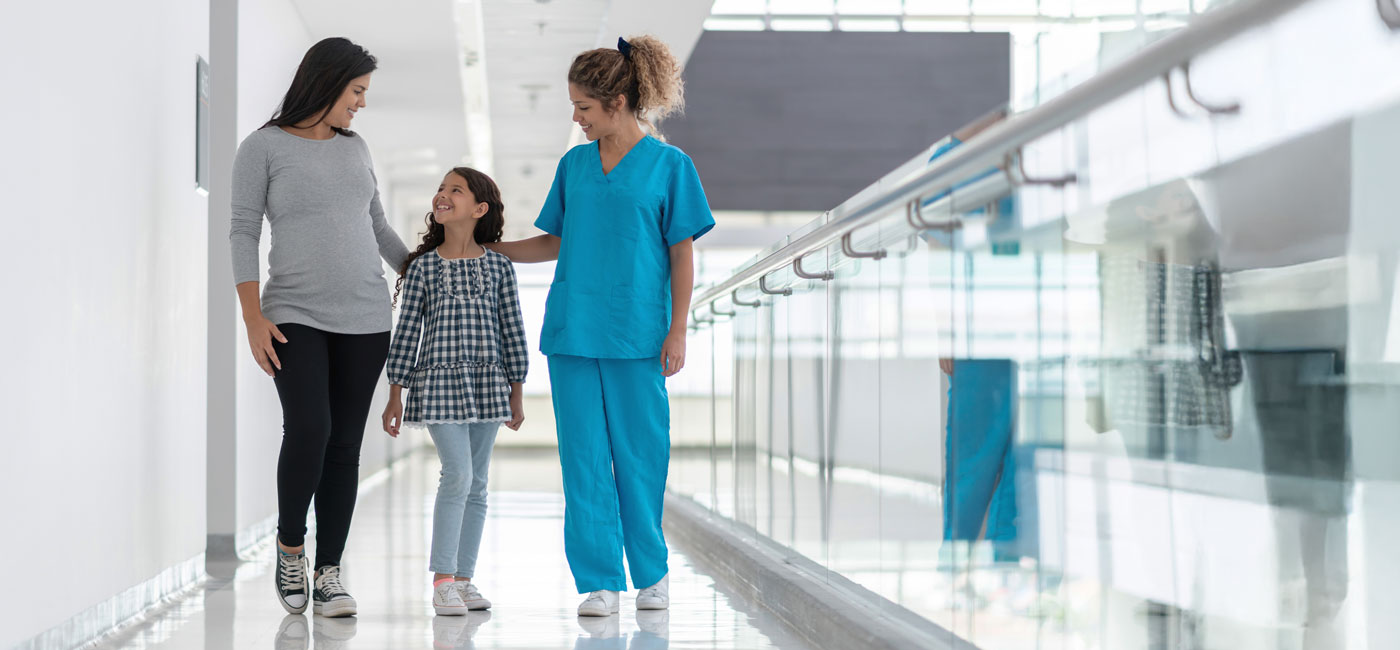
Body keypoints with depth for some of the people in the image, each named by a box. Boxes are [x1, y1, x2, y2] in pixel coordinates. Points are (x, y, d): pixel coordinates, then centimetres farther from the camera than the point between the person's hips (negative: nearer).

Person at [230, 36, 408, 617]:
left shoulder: (355, 147, 14)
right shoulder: (263, 148, 0)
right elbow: (243, 233, -3)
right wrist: (254, 318, -10)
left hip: (365, 319, 4)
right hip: (295, 317, -4)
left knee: (346, 445, -1)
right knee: (309, 429, -20)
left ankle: (328, 573, 5)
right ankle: (290, 548, 2)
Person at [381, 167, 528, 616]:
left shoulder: (498, 266, 5)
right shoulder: (422, 266, 2)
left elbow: (512, 330, 8)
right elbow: (407, 331, 3)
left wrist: (516, 392, 7)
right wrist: (395, 394, 1)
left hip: (487, 385, 3)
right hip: (438, 382, -2)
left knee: (476, 485, 7)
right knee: (457, 474, -14)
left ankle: (464, 579, 15)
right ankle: (442, 579, -9)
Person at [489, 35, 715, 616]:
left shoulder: (669, 165, 0)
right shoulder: (574, 165, 11)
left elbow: (681, 253, 0)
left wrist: (677, 331, -5)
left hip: (636, 334, -3)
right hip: (573, 329, 3)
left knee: (640, 454, 3)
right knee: (585, 458, 1)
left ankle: (652, 573, 20)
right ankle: (600, 582, 7)